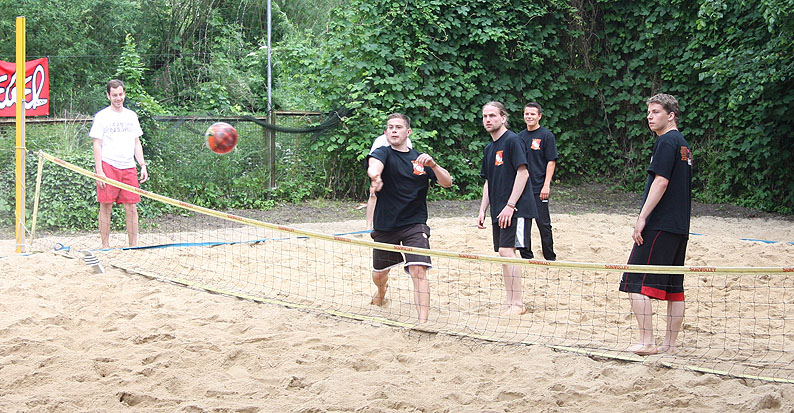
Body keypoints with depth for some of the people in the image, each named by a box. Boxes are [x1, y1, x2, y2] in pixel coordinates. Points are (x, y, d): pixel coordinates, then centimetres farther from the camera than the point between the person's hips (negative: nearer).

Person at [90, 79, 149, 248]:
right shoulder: (102, 116, 1)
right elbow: (97, 145, -2)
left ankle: (133, 245, 6)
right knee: (106, 206, -2)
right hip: (108, 166, -4)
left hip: (129, 167, 4)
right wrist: (99, 171, -11)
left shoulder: (131, 115, 15)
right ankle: (105, 246, 3)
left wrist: (143, 165, 9)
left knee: (131, 207, 1)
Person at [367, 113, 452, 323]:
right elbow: (374, 165, -29)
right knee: (379, 274, 16)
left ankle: (423, 321, -21)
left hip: (414, 224, 0)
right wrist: (375, 177, -54)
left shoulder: (419, 159, 7)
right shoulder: (383, 153, -3)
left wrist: (432, 164, -18)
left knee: (418, 271, -19)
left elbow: (447, 182, 2)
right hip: (385, 225, 0)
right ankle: (381, 291, 52)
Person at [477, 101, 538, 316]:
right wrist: (482, 210, 15)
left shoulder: (512, 140, -8)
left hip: (515, 209, -8)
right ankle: (510, 302, 14)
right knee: (503, 254, 8)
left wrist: (510, 205, -18)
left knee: (507, 251, -15)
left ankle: (517, 304, -10)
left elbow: (523, 173, -15)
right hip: (498, 211, 9)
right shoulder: (489, 149, 17)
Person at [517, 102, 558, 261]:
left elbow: (551, 162, -7)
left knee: (543, 223, -2)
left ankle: (550, 258, 7)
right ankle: (526, 256, 19)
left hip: (539, 188, -5)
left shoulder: (546, 136, -4)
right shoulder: (520, 136, 12)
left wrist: (546, 185, -14)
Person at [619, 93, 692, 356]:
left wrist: (642, 218, -17)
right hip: (679, 227, 10)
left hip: (659, 226, -10)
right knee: (674, 287, 9)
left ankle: (647, 343, -11)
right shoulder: (683, 144, 19)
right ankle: (670, 344, 11)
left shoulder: (667, 141, -9)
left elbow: (661, 181, -18)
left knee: (636, 283, -8)